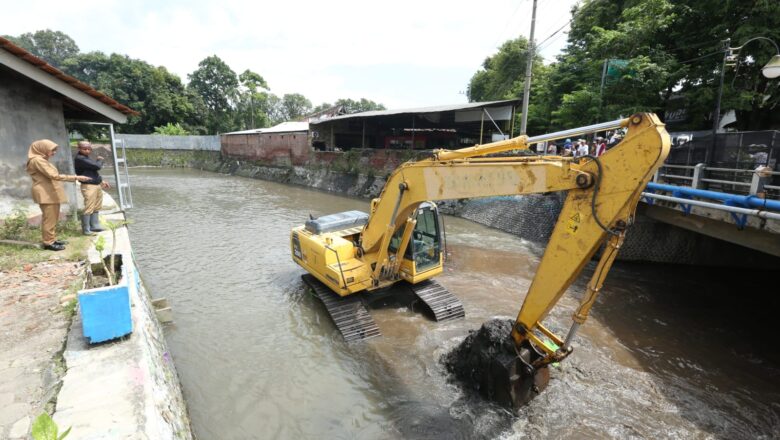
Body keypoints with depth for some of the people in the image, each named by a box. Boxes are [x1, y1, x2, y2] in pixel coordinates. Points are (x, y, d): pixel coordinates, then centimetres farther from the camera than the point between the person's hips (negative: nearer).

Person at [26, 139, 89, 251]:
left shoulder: (42, 160, 18)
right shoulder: (37, 160, -15)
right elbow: (54, 175, -25)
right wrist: (76, 177, -28)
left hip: (50, 193, 10)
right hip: (45, 193, -10)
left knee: (53, 218, 14)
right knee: (49, 218, -5)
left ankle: (52, 239, 22)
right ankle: (48, 242, 1)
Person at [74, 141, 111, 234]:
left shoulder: (86, 158, 16)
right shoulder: (80, 159, -15)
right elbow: (97, 166, -20)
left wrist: (101, 181, 18)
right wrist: (100, 160, 2)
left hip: (97, 185, 10)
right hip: (89, 187, -10)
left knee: (96, 208, 15)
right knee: (89, 209, -7)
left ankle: (94, 226, 25)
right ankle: (86, 229, 1)